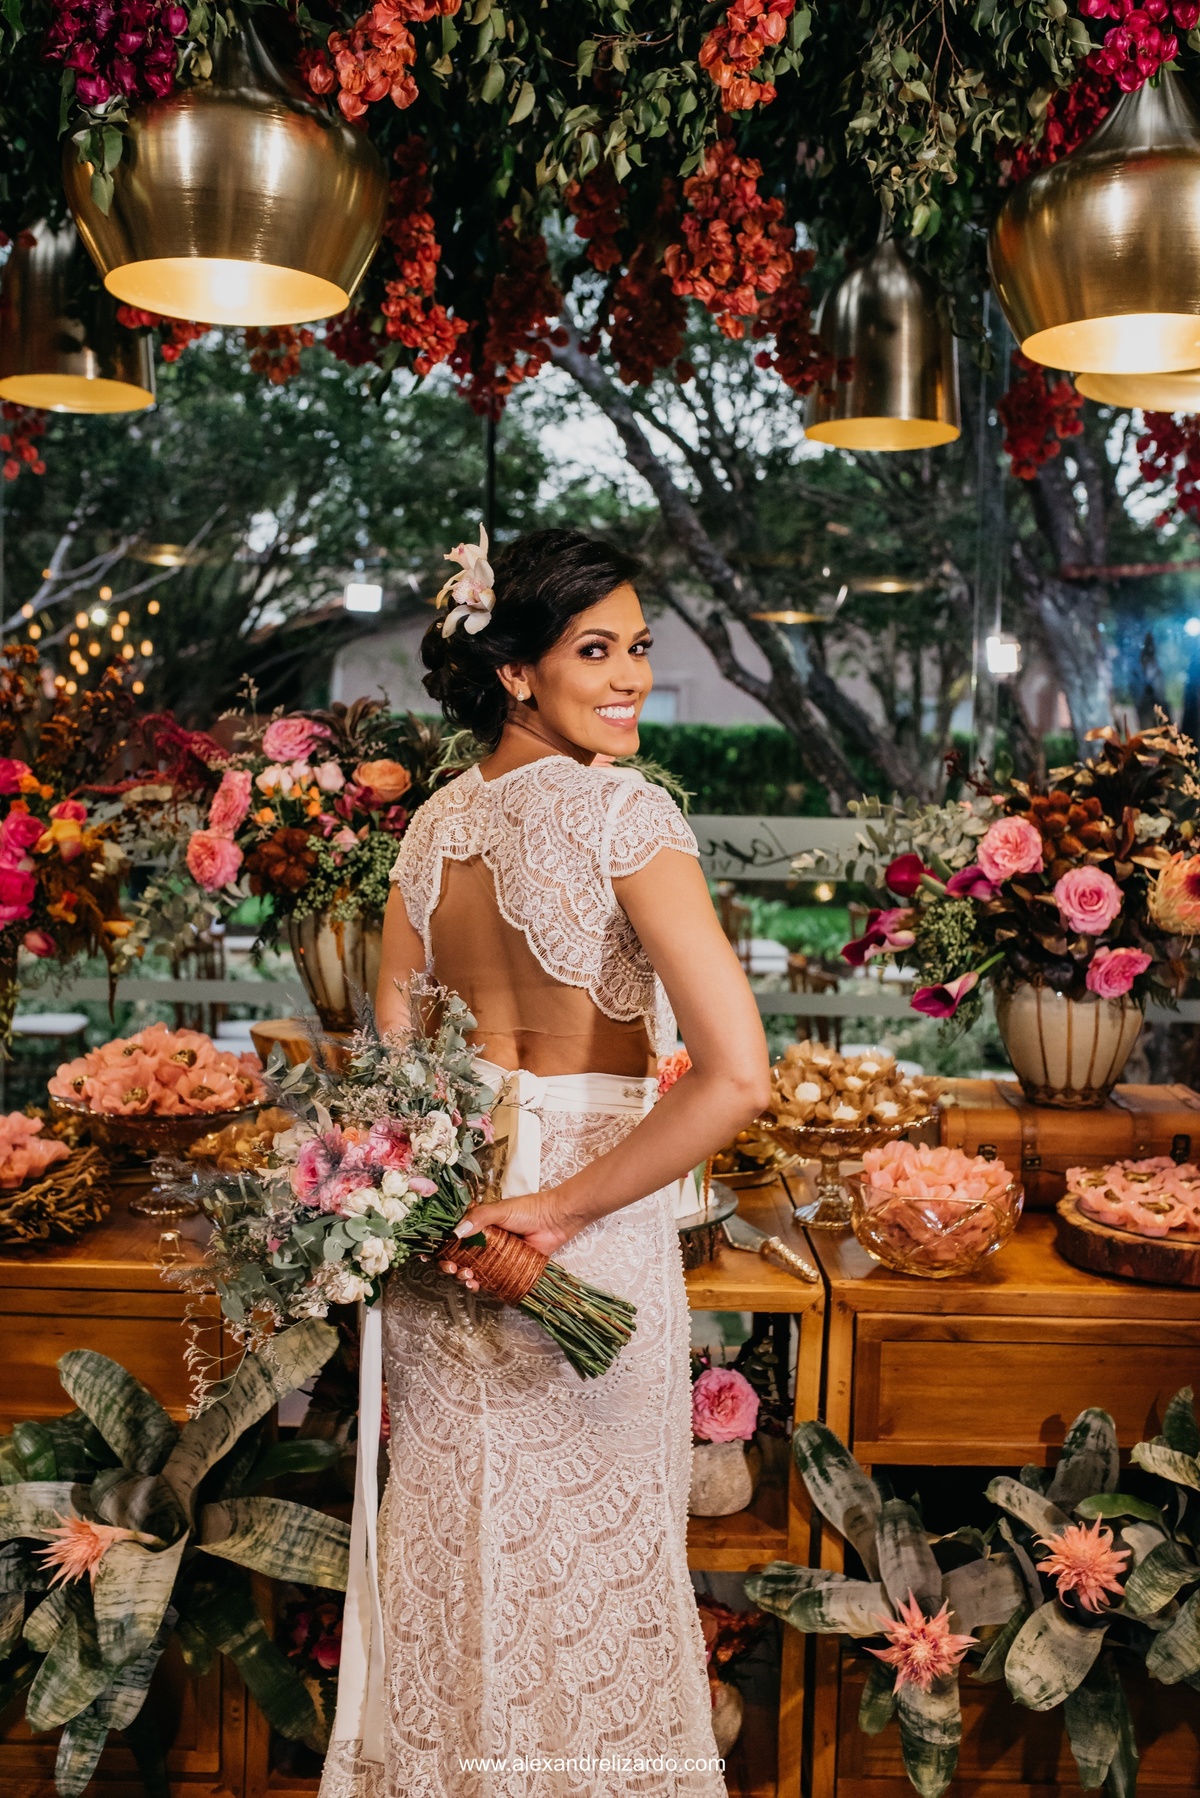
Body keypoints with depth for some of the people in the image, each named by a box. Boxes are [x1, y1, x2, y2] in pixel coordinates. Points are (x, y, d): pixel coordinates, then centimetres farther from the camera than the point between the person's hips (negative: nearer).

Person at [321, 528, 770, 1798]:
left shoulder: (433, 822, 3)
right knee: (590, 1551, 13)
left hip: (439, 1208, 6)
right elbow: (737, 1075, -25)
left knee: (451, 1531, 21)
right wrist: (567, 1207, -18)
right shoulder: (623, 809, -17)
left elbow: (393, 1050, 6)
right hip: (588, 1236, -6)